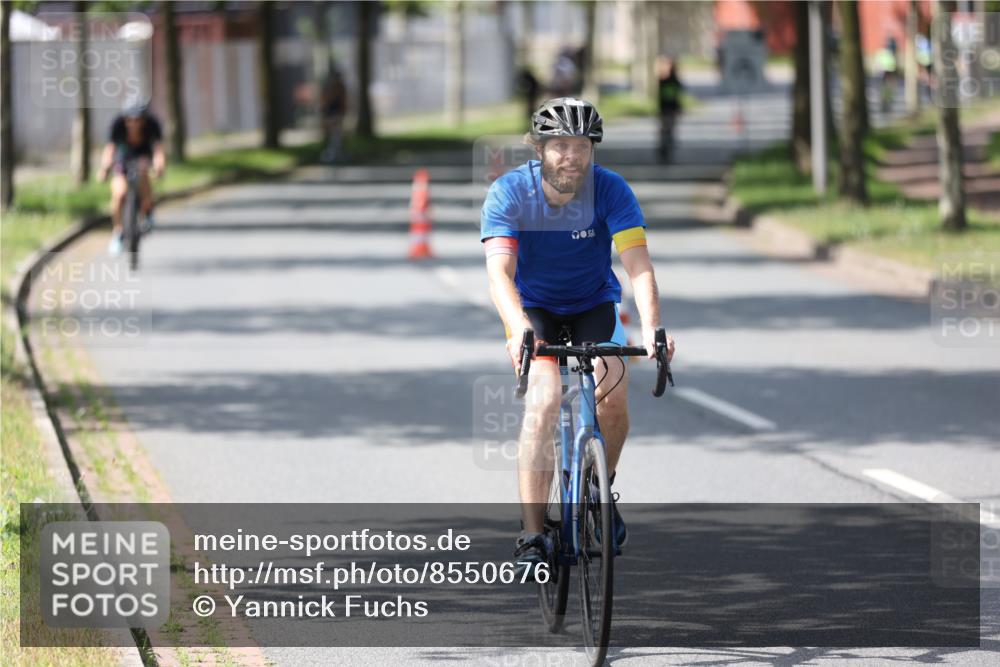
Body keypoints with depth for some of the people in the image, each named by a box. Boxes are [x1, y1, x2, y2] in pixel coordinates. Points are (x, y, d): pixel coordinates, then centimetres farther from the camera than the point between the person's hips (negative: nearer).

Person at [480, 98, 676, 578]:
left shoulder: (610, 190, -20)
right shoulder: (509, 193, -22)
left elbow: (638, 264, -30)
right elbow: (499, 272, -33)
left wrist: (651, 328, -47)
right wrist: (520, 330, -52)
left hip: (594, 307, 1)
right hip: (534, 308, -1)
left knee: (613, 393, -22)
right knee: (544, 398, -26)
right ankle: (531, 535, -26)